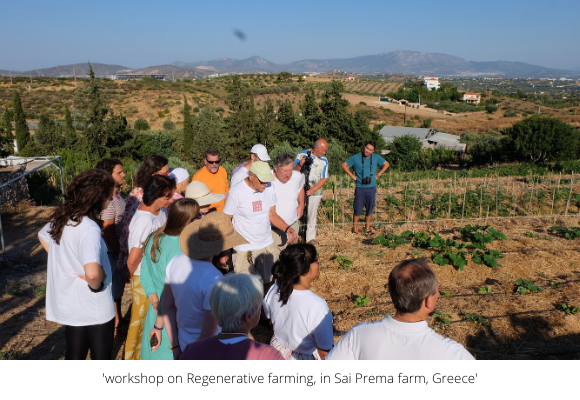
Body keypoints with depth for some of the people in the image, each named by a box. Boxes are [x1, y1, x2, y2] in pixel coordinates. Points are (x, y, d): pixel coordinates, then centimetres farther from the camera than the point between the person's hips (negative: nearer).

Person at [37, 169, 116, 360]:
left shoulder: (61, 218, -2)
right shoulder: (89, 228, -28)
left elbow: (43, 236, 21)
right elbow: (93, 273, -42)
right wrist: (96, 284, -20)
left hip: (68, 304, 7)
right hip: (94, 308, -7)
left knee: (74, 355, 24)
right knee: (100, 358, 13)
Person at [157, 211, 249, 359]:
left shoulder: (175, 262, -10)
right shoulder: (214, 280, -32)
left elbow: (167, 306, 0)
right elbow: (208, 334, -28)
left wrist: (176, 347, 8)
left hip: (183, 342, 7)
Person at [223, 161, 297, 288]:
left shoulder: (269, 189, -4)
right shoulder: (236, 192, -17)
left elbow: (272, 215, 7)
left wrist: (287, 228, -11)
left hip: (268, 246, 4)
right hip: (244, 250, -4)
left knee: (267, 283, 14)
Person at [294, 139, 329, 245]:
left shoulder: (324, 161, 0)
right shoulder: (301, 155, -3)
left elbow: (324, 179, -2)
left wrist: (313, 190, -15)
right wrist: (299, 165, -23)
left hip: (315, 193, 1)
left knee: (312, 216, 8)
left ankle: (311, 238, 22)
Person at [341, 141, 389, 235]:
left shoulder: (376, 157, 3)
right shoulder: (356, 158, -4)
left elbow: (386, 164, 17)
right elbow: (344, 165, 4)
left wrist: (378, 174, 8)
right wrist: (352, 175, -2)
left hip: (371, 188, 2)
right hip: (360, 188, -2)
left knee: (369, 209, 9)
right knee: (358, 209, -2)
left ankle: (367, 227, 23)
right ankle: (355, 227, 13)